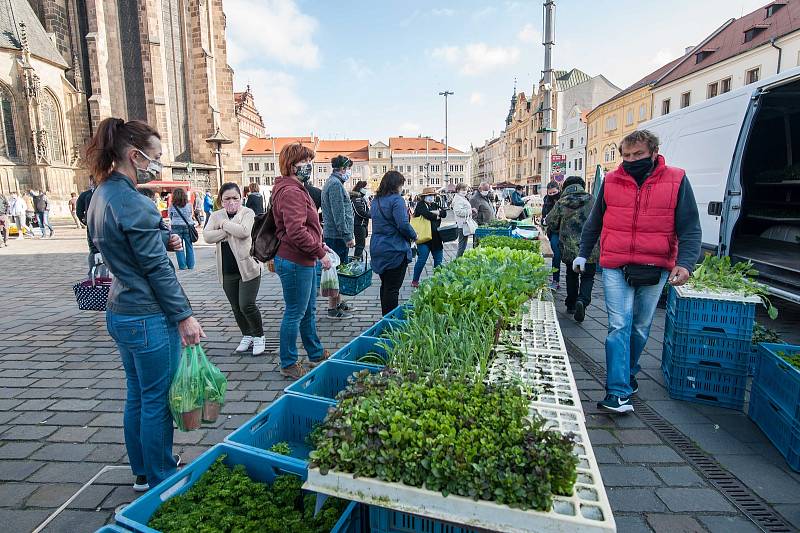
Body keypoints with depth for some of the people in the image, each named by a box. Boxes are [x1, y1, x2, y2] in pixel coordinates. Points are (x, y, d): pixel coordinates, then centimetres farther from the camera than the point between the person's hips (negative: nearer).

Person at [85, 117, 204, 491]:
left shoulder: (101, 195, 8)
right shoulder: (134, 204, -21)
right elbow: (157, 268, -19)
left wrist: (163, 239, 2)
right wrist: (184, 315, -13)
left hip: (120, 313, 9)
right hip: (149, 319, -9)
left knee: (137, 395, 20)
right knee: (157, 400, 6)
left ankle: (143, 471, 37)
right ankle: (160, 481, 23)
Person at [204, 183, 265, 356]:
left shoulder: (247, 212, -4)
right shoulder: (216, 215, 8)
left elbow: (244, 231, -22)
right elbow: (207, 236, -6)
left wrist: (224, 223, -11)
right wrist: (229, 231, -15)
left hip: (248, 267, -5)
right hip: (227, 271, 5)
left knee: (247, 305, -10)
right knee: (236, 307, 12)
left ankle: (259, 336, 12)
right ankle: (247, 336, 31)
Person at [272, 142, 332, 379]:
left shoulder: (296, 189, 16)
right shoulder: (291, 192, -19)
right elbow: (296, 232, -28)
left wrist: (319, 244, 17)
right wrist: (320, 252, -20)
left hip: (305, 261, 11)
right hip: (295, 262, -11)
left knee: (309, 311, 21)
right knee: (295, 314, 2)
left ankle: (316, 354, 36)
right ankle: (288, 364, 18)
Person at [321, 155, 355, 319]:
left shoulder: (333, 182, 19)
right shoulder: (335, 184, -14)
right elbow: (339, 214, -20)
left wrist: (349, 233, 23)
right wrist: (348, 236, -18)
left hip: (335, 235, 10)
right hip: (337, 236, -10)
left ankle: (338, 302, 26)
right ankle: (333, 308, 2)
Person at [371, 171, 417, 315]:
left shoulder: (375, 201, 11)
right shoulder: (396, 200, -14)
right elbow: (403, 225, -22)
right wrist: (414, 236, -4)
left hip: (377, 248, 8)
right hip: (395, 250, -8)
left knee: (385, 286, 19)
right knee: (392, 288, -1)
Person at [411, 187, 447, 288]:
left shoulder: (435, 205, 17)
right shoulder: (420, 205, -4)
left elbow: (444, 213, 4)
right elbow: (426, 214, -21)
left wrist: (437, 212, -15)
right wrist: (436, 217, -4)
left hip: (436, 237, 7)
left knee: (439, 259, 10)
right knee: (422, 260, -8)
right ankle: (415, 281, 4)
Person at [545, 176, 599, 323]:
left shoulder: (561, 203, -1)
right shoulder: (592, 200, 1)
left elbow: (550, 222, 6)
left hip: (569, 248, 1)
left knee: (571, 275, 19)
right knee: (588, 276, 9)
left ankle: (571, 305, 24)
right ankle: (582, 300, -16)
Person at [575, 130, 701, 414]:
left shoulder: (677, 180, 0)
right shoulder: (611, 181, 3)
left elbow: (690, 229, -1)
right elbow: (594, 221, 14)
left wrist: (685, 263, -15)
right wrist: (583, 254, 15)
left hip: (655, 270, 1)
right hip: (615, 268, -1)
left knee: (640, 328, 13)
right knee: (619, 326, -8)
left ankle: (627, 375, 33)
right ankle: (619, 393, -6)